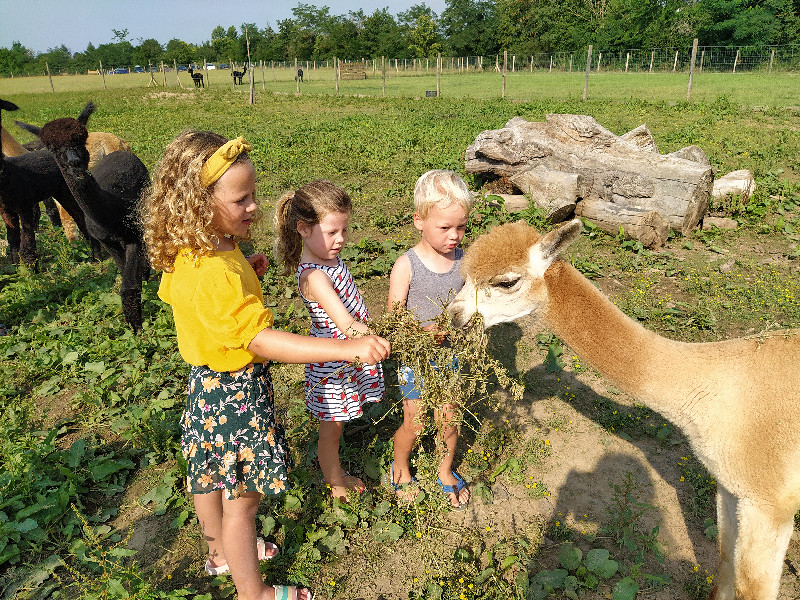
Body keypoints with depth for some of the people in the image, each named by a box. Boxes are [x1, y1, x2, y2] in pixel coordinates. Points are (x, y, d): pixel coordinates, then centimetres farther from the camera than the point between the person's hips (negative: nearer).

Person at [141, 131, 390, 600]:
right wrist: (347, 347, -43)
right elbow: (262, 339, -37)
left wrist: (246, 271, 4)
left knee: (213, 475, 28)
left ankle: (222, 551, 54)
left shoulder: (188, 253, -4)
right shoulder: (216, 272, -34)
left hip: (207, 381, 10)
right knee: (243, 497, 9)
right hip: (236, 390, -10)